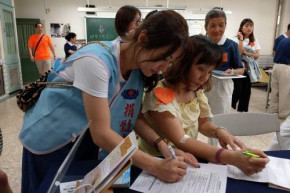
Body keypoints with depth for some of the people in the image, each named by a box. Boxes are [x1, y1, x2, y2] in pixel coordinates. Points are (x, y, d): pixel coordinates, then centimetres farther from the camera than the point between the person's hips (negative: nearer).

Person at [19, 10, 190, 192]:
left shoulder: (139, 68, -9)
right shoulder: (96, 61, -32)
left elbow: (133, 116, -6)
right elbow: (101, 133, -33)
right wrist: (155, 167, -35)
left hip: (87, 141, 6)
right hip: (51, 142, -5)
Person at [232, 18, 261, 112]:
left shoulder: (254, 40, 8)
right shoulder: (236, 39, -5)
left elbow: (257, 55, 2)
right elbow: (238, 53, -17)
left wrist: (247, 53, -13)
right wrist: (241, 39, -17)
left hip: (249, 69, 5)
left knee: (246, 91, 7)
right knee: (238, 90, -6)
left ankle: (242, 110, 20)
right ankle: (231, 107, 16)